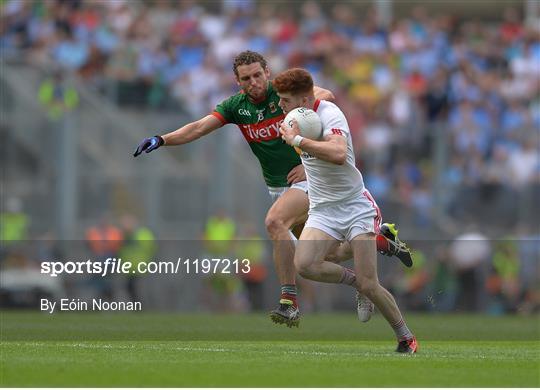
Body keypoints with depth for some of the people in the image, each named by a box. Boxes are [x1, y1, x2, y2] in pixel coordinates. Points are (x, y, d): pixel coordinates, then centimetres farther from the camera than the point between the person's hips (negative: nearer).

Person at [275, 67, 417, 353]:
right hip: (322, 211, 7)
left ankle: (406, 337, 8)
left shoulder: (329, 114, -18)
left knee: (369, 285, -12)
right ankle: (353, 279, 2)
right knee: (304, 264, -24)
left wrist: (297, 140, -34)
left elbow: (339, 154, -39)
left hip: (355, 207, -6)